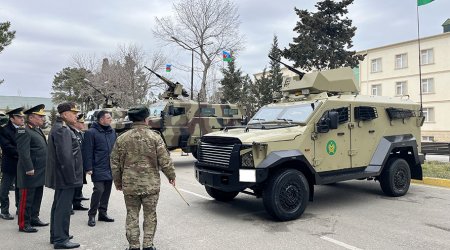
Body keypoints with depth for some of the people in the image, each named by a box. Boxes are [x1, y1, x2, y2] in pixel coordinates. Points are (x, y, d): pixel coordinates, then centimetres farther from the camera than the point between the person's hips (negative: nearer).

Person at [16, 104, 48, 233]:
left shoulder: (38, 130, 15)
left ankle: (34, 218, 28)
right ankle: (24, 224, 9)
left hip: (40, 173, 9)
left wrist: (45, 168, 18)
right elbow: (23, 152, -21)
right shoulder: (24, 132, -14)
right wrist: (29, 169, -24)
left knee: (37, 197, 17)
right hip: (30, 173, -9)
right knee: (26, 198, 1)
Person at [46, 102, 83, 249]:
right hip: (65, 176, -11)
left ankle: (56, 235, 29)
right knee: (64, 208, -3)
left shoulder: (61, 128, 14)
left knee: (59, 206, 18)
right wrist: (71, 177, -19)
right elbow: (65, 156, -24)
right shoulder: (62, 130, -19)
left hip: (61, 176, 11)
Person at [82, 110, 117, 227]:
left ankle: (103, 213, 24)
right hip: (98, 168, -6)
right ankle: (91, 215, 6)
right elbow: (87, 151, -11)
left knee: (107, 191, 11)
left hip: (110, 168, 7)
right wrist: (88, 168, -14)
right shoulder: (91, 132, -8)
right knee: (99, 190, -10)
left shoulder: (112, 132, 12)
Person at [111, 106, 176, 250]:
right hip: (151, 184, -1)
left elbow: (115, 162, 5)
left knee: (132, 215, 13)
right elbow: (164, 160, -7)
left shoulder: (122, 139, -1)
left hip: (129, 184, 2)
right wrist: (171, 176, 8)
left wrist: (118, 181, 17)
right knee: (150, 215, 12)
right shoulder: (155, 137, -8)